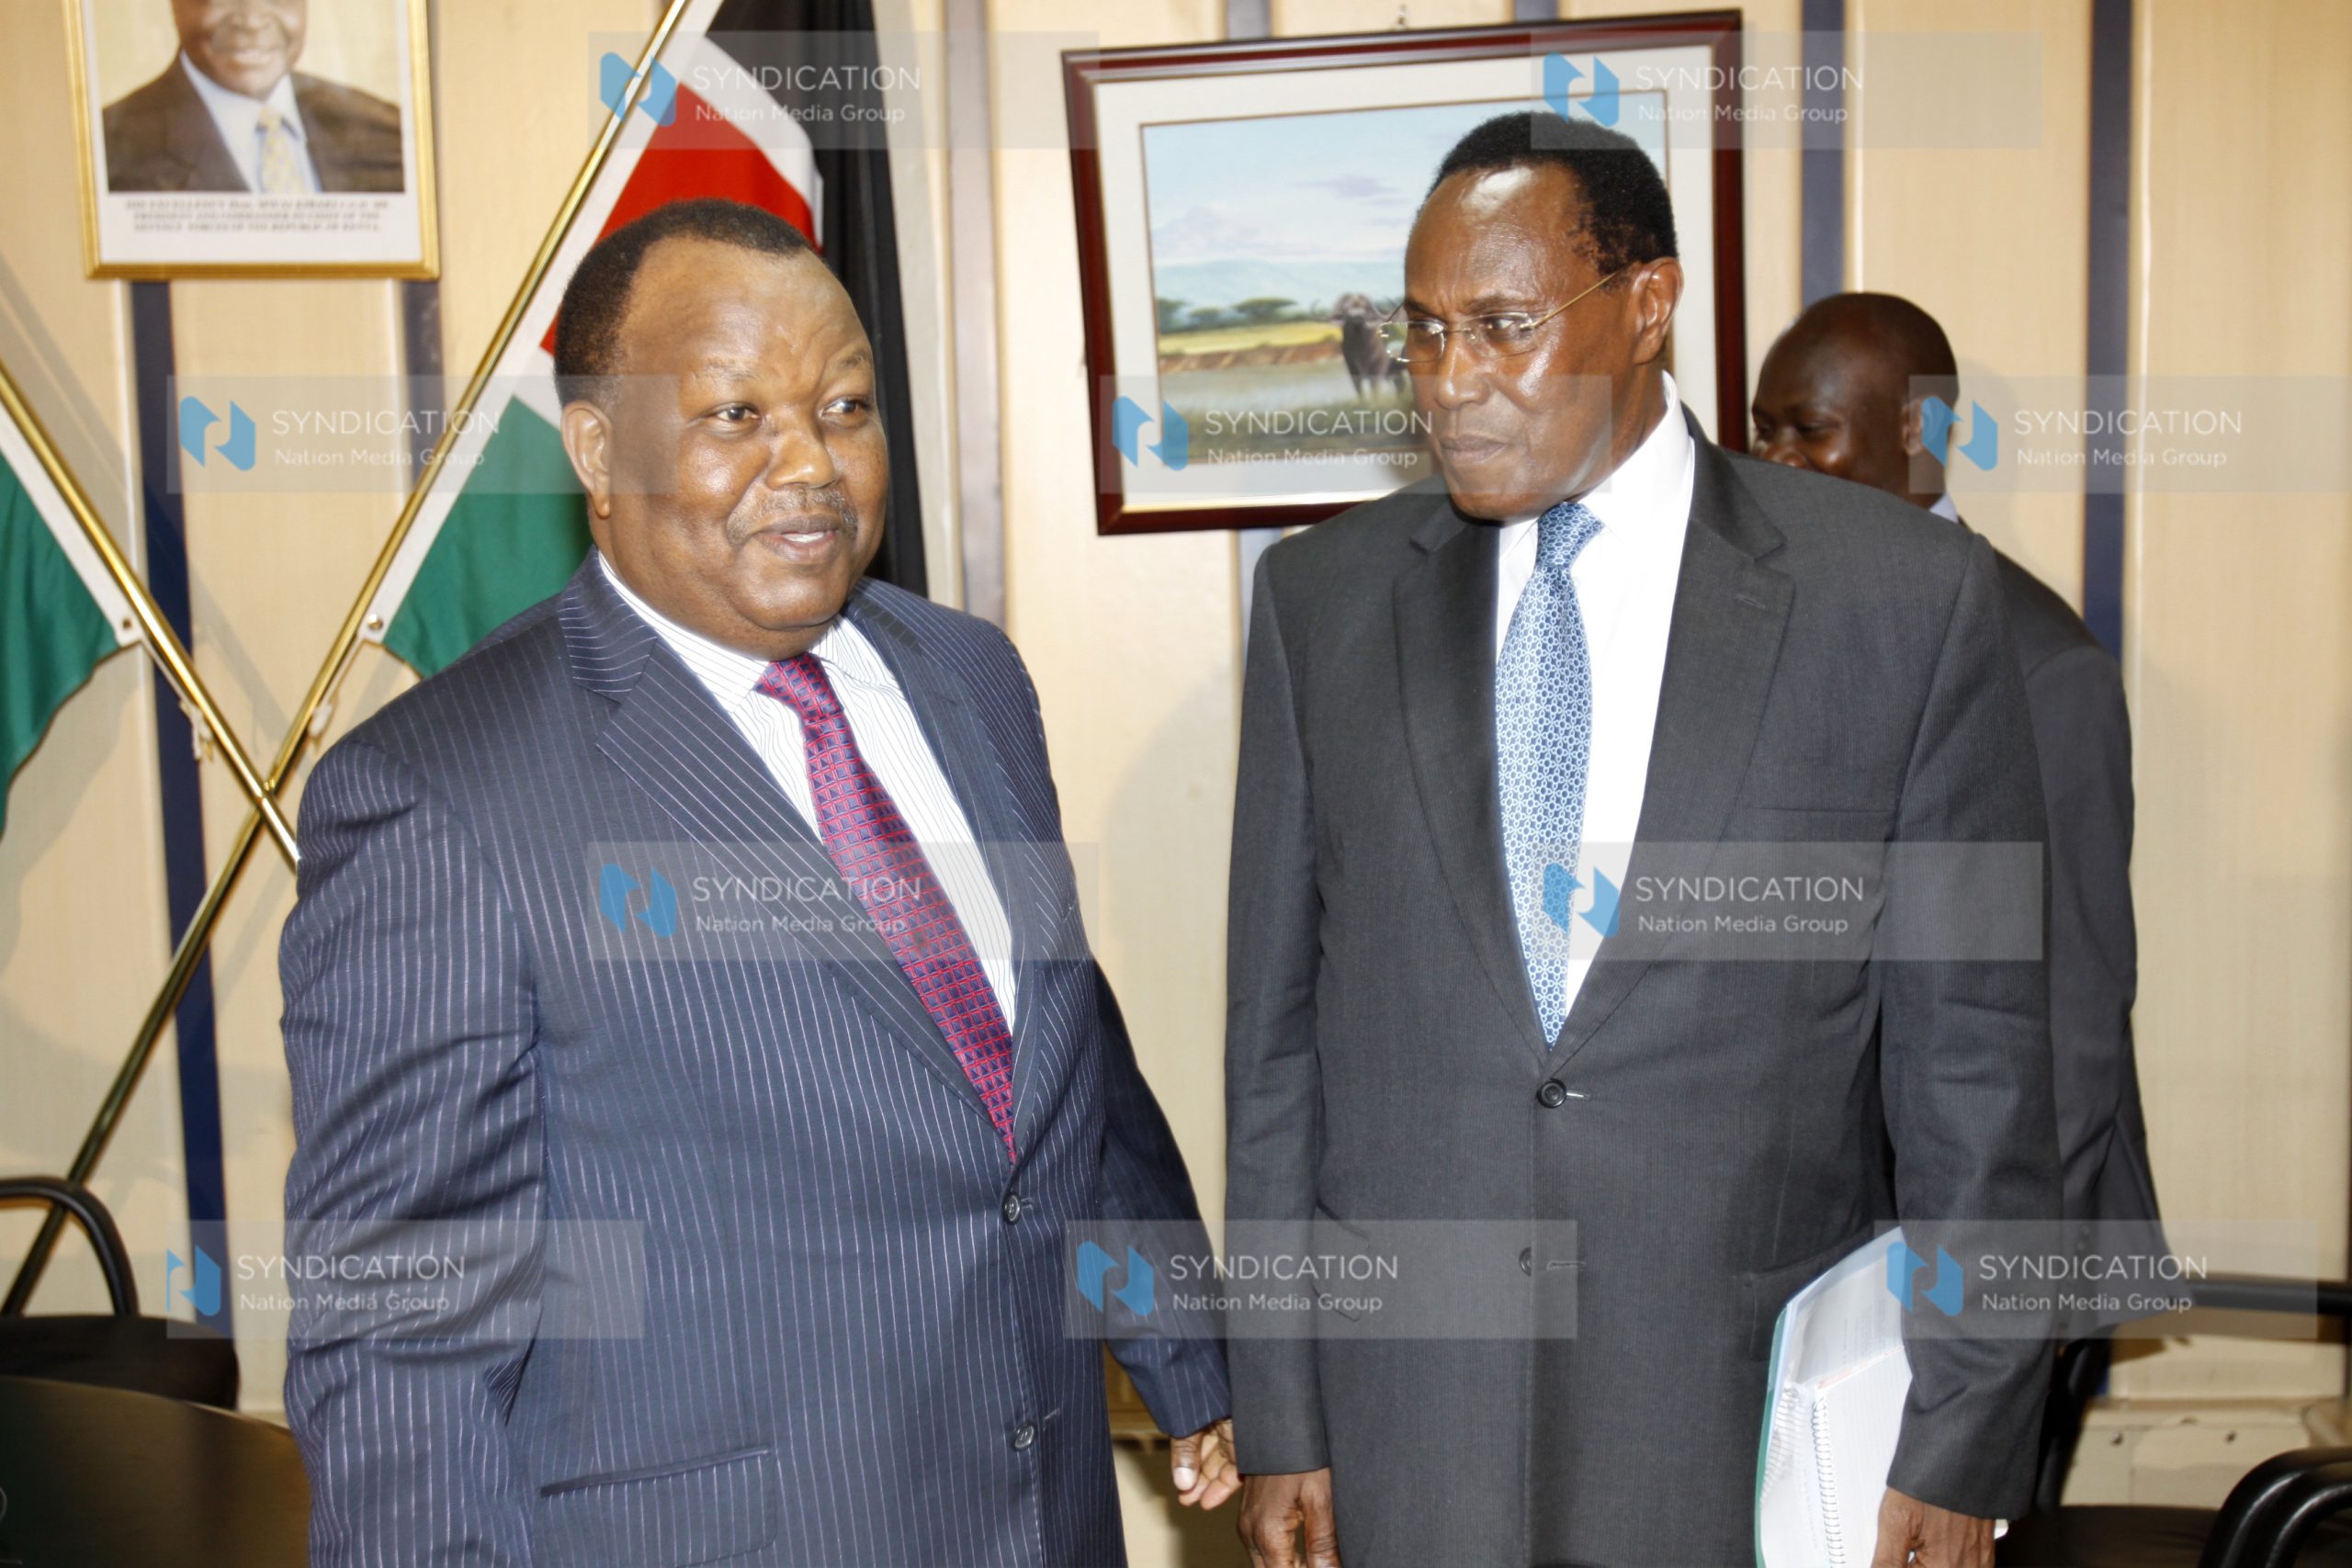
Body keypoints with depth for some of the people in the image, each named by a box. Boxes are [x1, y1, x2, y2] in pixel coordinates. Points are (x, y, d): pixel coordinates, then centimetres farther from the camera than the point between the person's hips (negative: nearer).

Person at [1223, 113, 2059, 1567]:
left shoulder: (1906, 594, -7)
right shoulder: (1323, 597, -1)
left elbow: (1975, 1054, -4)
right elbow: (1278, 1029, 1)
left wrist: (1963, 1450, -2)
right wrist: (1279, 1411, 2)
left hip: (1758, 1410, -1)